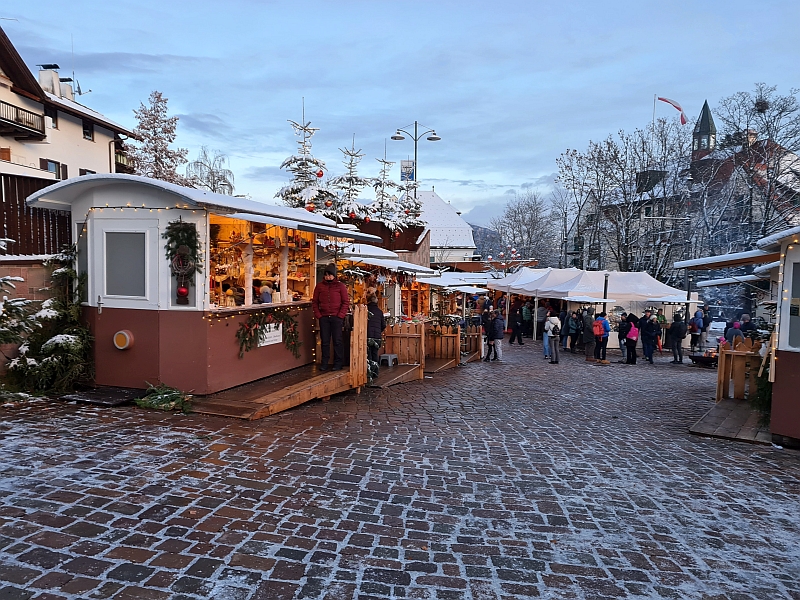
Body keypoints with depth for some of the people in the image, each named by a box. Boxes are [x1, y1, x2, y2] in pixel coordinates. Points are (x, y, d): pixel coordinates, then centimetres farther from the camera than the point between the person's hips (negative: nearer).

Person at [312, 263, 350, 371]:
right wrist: (318, 315, -2)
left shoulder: (340, 286, 1)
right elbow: (314, 302, 9)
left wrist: (340, 315, -10)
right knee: (325, 341, 7)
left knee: (337, 341, 1)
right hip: (323, 318, 2)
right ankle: (324, 363, 15)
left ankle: (338, 363, 9)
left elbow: (346, 302, -1)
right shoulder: (319, 286, 7)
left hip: (337, 317, -2)